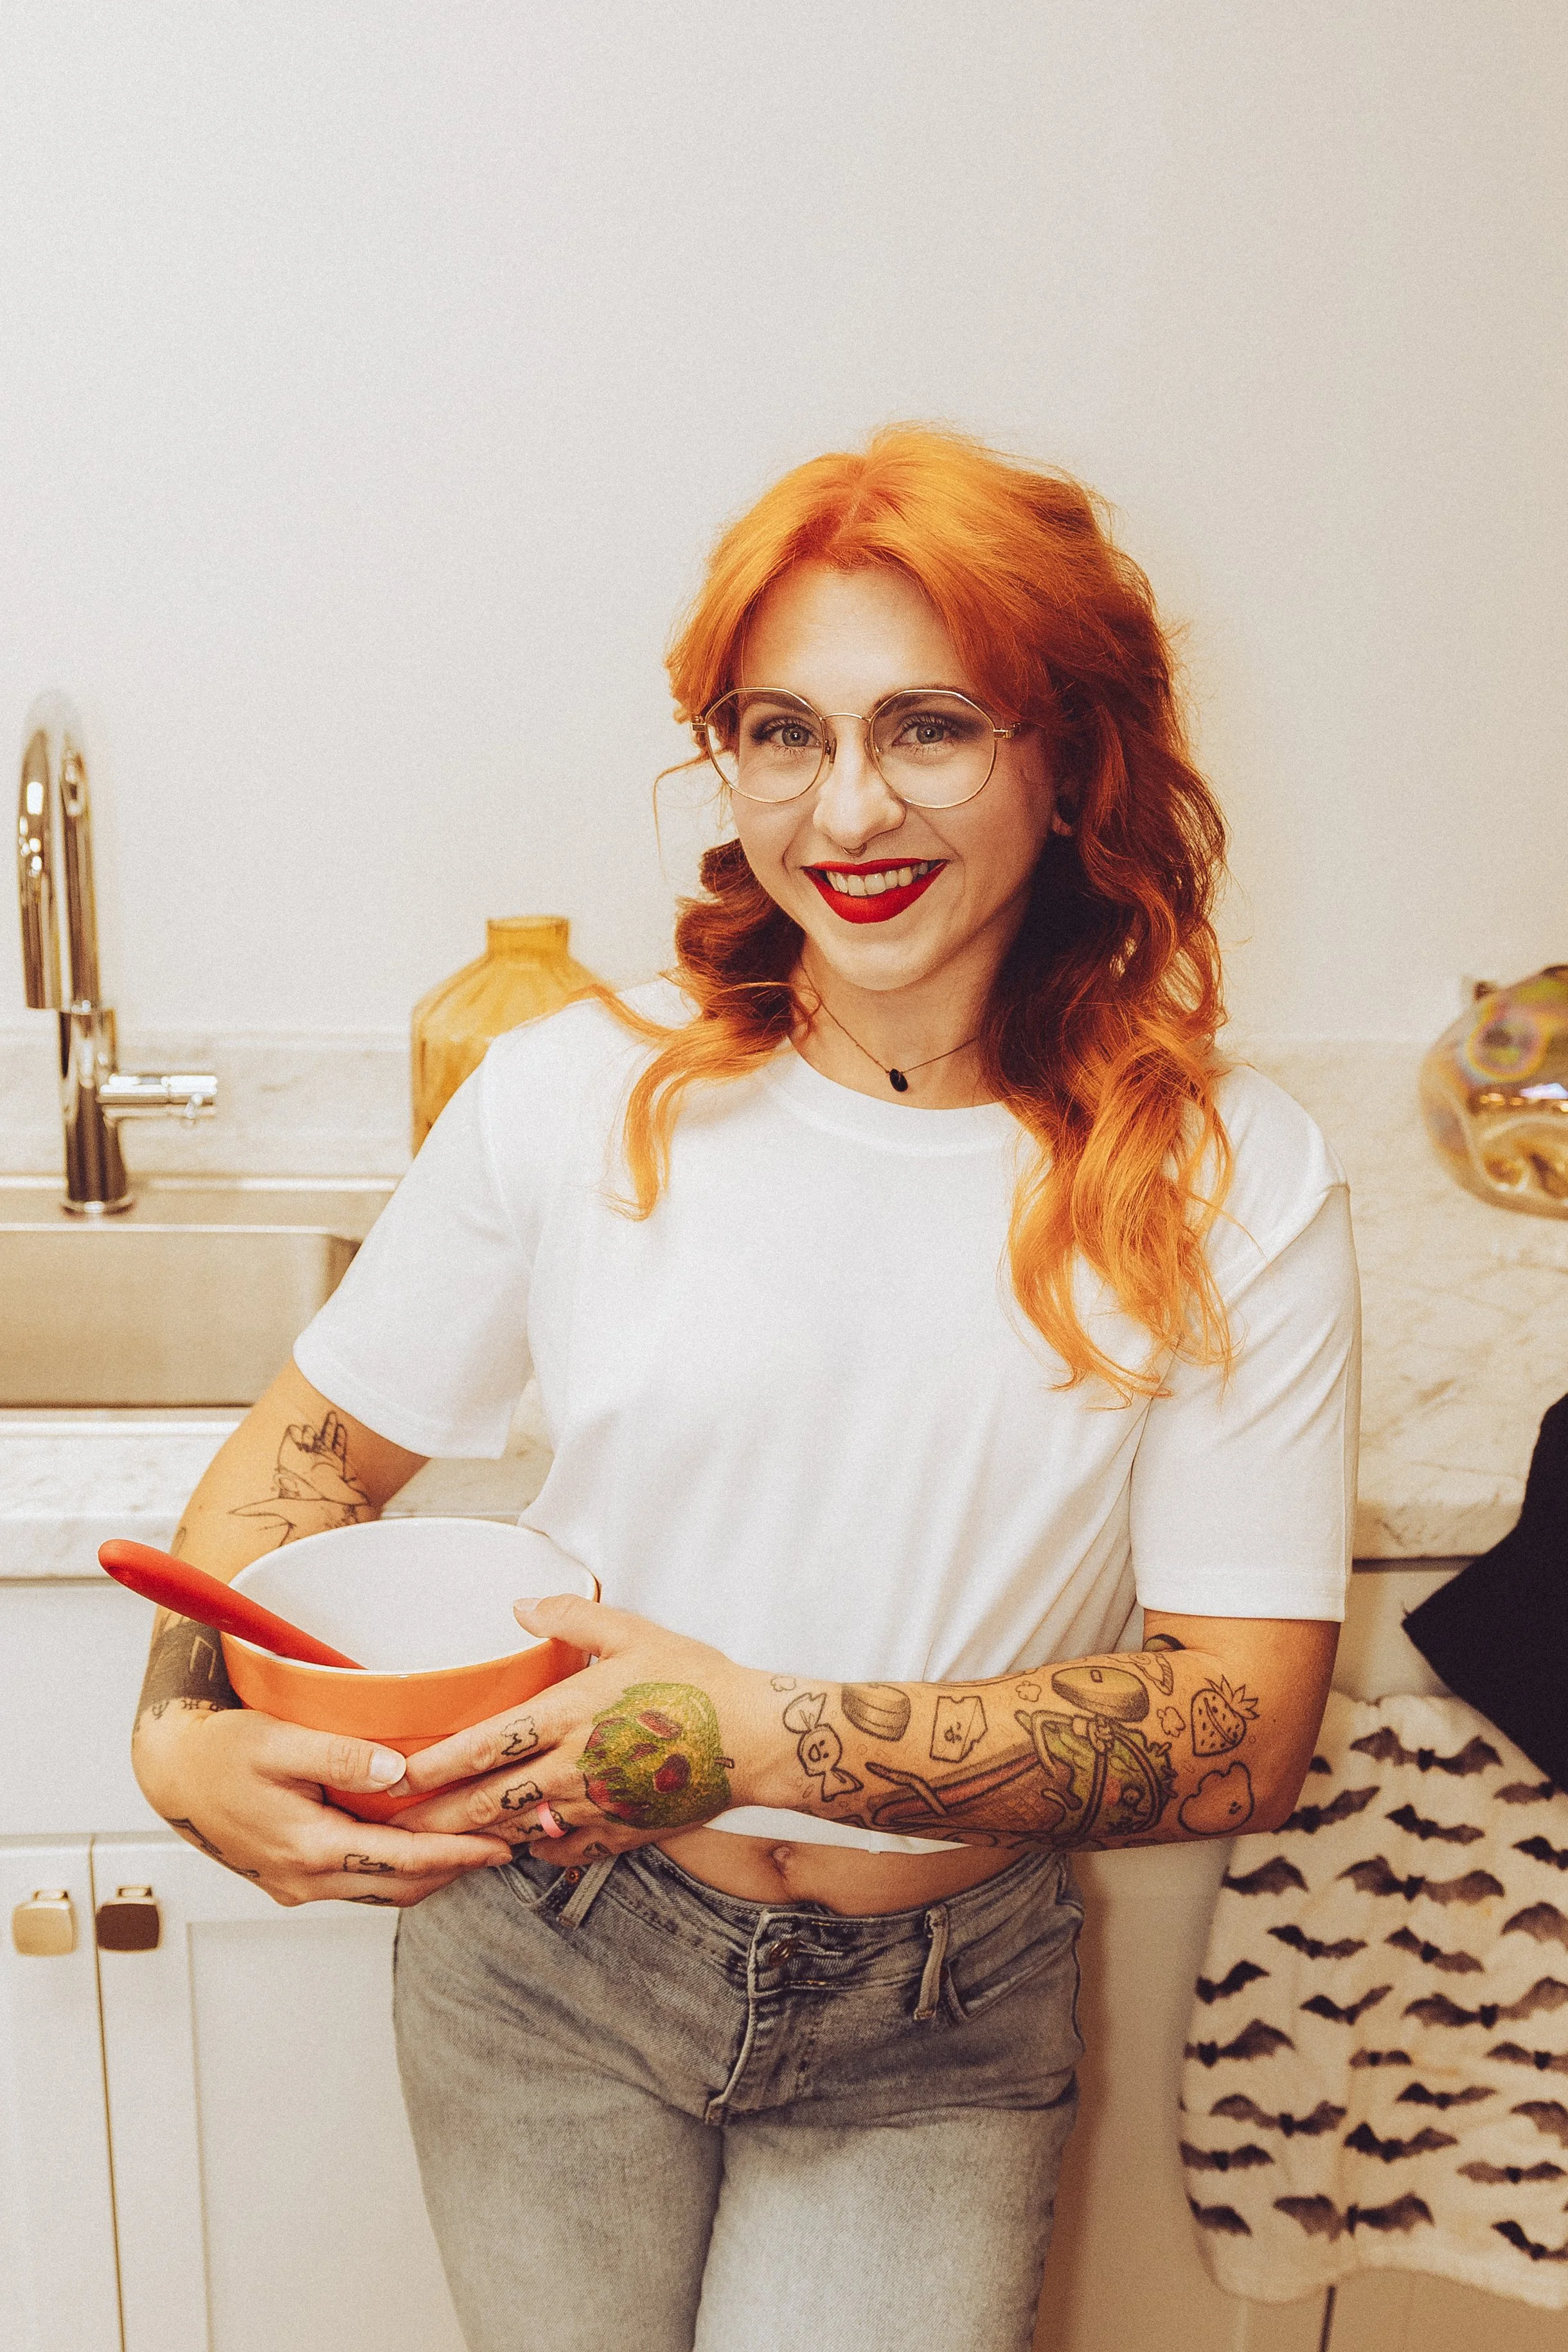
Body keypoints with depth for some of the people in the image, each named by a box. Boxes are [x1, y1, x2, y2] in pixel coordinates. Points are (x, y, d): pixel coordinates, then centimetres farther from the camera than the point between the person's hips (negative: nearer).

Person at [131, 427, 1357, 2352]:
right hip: (551, 1960, 1)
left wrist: (768, 1736, -24)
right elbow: (322, 1439, 3)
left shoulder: (1229, 1182, -12)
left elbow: (1247, 1735, -14)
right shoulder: (575, 1095, -9)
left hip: (934, 2037, 0)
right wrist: (182, 1729, -16)